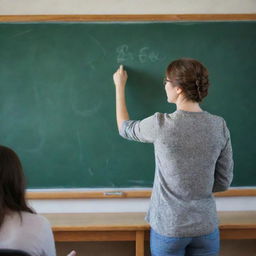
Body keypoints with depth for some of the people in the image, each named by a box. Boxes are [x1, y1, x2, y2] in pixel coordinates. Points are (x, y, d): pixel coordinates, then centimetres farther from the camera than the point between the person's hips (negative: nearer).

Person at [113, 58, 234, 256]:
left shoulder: (161, 124, -17)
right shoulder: (220, 126, -8)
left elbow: (125, 128, 4)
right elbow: (224, 182, -1)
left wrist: (120, 86, 15)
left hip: (169, 229, -3)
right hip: (206, 229, 3)